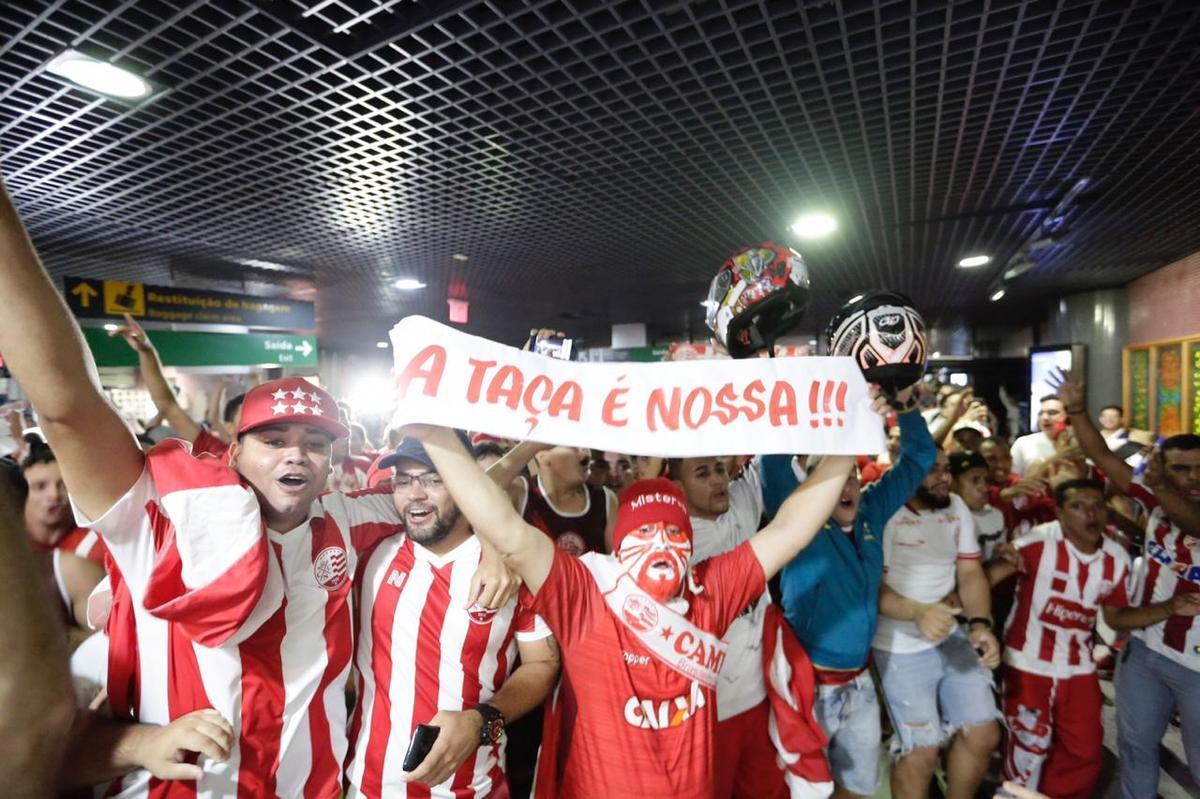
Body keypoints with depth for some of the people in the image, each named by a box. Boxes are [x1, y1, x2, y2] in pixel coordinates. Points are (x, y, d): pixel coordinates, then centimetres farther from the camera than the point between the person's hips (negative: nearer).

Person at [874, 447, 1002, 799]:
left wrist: (980, 624, -14)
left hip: (952, 638, 7)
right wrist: (917, 612, -36)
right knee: (923, 751, 1)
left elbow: (970, 573, 2)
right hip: (902, 648, -6)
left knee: (984, 734, 14)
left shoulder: (956, 507, 3)